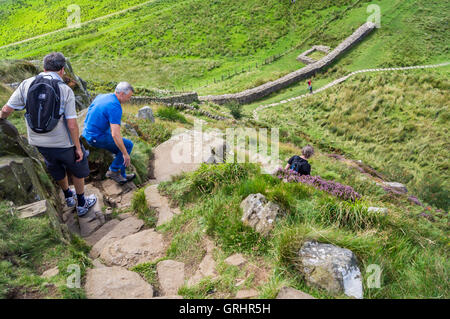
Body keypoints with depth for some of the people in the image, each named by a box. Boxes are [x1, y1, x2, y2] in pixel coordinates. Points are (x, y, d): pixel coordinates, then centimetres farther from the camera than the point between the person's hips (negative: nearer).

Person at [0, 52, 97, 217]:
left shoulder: (27, 84, -7)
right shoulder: (66, 90, -16)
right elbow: (72, 125, -18)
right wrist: (78, 147, -8)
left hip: (39, 143, 4)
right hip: (63, 143, -4)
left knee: (57, 169, 29)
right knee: (77, 169, 22)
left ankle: (68, 196, 52)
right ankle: (81, 204, 36)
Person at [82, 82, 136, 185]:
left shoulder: (101, 96, 6)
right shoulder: (115, 107, -23)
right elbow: (115, 135, -29)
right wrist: (125, 154, -22)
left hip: (87, 133, 9)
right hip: (96, 138, -9)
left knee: (120, 145, 16)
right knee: (128, 144, -3)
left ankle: (121, 175, 19)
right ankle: (113, 170, 5)